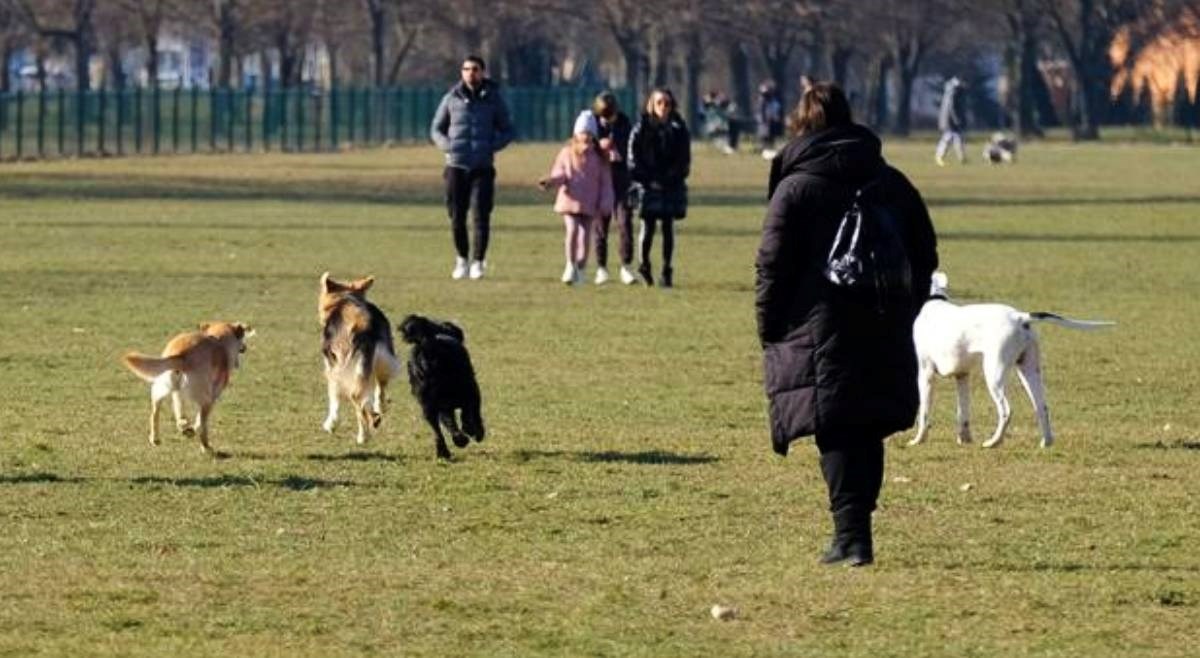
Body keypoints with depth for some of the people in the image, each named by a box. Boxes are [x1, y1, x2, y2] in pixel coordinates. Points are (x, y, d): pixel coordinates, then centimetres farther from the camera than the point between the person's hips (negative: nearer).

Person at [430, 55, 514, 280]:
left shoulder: (493, 99, 3)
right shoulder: (452, 98, 5)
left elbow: (507, 131, 10)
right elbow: (436, 129, 13)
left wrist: (491, 147, -7)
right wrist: (447, 146, -6)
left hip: (482, 167, -1)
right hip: (456, 166, 1)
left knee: (481, 216, -8)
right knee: (457, 217, 2)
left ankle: (478, 261, 0)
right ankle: (462, 259, 18)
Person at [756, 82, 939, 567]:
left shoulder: (796, 187, -5)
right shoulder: (893, 185, 11)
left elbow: (772, 267, -8)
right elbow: (925, 255, 14)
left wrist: (770, 330, 1)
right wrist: (904, 312, 20)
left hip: (821, 333, -5)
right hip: (885, 336, 5)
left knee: (836, 436, -3)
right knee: (867, 433, 13)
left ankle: (852, 535, -12)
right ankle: (854, 531, 16)